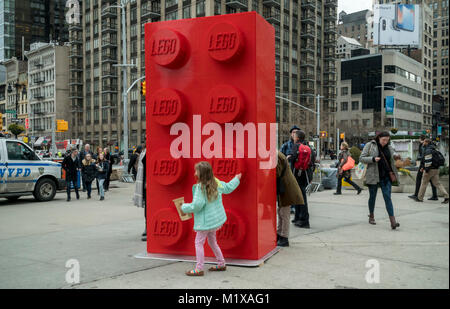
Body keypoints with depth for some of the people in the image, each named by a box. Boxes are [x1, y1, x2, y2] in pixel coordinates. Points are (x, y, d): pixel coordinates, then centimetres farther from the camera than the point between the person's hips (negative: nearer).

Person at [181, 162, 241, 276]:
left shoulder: (200, 187, -22)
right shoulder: (216, 183, 1)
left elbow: (197, 205, -25)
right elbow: (228, 188, 17)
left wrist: (184, 207, -9)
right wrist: (236, 179, 34)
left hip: (205, 221, -9)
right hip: (216, 218, 9)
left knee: (199, 242, 1)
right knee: (212, 241, 22)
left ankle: (199, 269, 3)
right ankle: (221, 264, 29)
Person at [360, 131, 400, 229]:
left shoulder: (389, 147, 11)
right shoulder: (370, 145, -2)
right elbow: (361, 158, -5)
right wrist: (373, 159, -18)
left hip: (386, 176, 2)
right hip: (373, 176, -2)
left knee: (387, 197, -6)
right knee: (372, 196, 10)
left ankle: (392, 221, -13)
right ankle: (371, 216, 30)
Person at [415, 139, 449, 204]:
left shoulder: (428, 150, -14)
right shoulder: (433, 150, 18)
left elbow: (428, 161, -22)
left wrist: (426, 170, -20)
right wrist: (424, 167, 24)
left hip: (430, 169, -8)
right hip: (436, 169, 8)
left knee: (424, 183, 4)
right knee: (437, 183, 6)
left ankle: (420, 198, 13)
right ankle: (446, 197, -8)